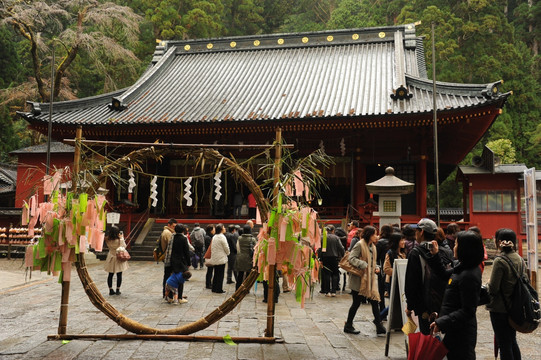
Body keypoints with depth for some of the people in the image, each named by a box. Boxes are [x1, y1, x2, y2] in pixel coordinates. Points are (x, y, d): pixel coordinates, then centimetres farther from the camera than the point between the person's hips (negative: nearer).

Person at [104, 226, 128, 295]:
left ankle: (111, 290, 16)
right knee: (119, 275, 6)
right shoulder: (120, 240, -21)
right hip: (118, 258, -4)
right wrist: (122, 238, -1)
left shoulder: (108, 240, -7)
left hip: (111, 259, 4)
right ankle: (118, 290, 10)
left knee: (110, 275, 11)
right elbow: (124, 246, -5)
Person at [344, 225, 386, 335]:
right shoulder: (359, 245, -12)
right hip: (359, 279, -7)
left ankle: (379, 325, 5)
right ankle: (348, 325, 18)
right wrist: (364, 265, -27)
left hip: (370, 279, 7)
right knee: (356, 303, 3)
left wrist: (376, 268, 5)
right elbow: (351, 258, -20)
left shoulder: (372, 247, 14)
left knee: (375, 301, 0)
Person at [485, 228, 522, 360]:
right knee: (512, 341, 21)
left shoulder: (500, 261, -21)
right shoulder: (519, 259, 1)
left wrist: (487, 285, 0)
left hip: (500, 309, -7)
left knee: (504, 345, 3)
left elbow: (493, 288, -20)